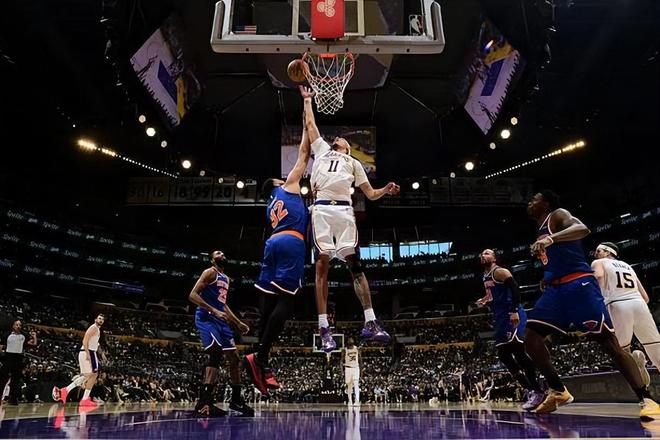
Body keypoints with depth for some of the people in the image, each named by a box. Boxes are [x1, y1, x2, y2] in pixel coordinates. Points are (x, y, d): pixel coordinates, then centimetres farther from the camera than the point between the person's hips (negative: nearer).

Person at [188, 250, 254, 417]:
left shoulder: (226, 279, 22)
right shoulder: (210, 272, -4)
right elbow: (193, 295, -14)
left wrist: (238, 322, 26)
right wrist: (214, 311, -23)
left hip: (220, 320, 9)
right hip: (206, 317, -9)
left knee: (234, 358, 8)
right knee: (216, 353, -26)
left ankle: (236, 399, 20)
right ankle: (203, 403, -26)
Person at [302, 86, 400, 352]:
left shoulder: (353, 162, 28)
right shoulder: (321, 149, 30)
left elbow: (370, 194, 22)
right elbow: (310, 124, 36)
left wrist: (385, 190, 3)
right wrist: (307, 99, 47)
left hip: (344, 210, 0)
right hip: (322, 209, 0)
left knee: (354, 263, -8)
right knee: (322, 264, -8)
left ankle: (370, 323, -8)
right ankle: (324, 328, -9)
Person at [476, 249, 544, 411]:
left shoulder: (500, 271, -7)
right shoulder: (486, 277, 22)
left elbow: (515, 289, -19)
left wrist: (515, 311, -27)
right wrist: (485, 301, 17)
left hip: (512, 315, -10)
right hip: (501, 318, 10)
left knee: (518, 351, -15)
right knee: (503, 355, 6)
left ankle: (538, 392, -9)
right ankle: (531, 390, 11)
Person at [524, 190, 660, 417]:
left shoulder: (557, 215, 0)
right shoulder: (541, 233, 25)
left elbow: (583, 229, -23)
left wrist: (550, 239, -37)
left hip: (579, 284, -8)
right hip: (556, 288, 8)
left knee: (608, 341, -9)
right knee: (531, 337, -3)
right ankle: (558, 391, 6)